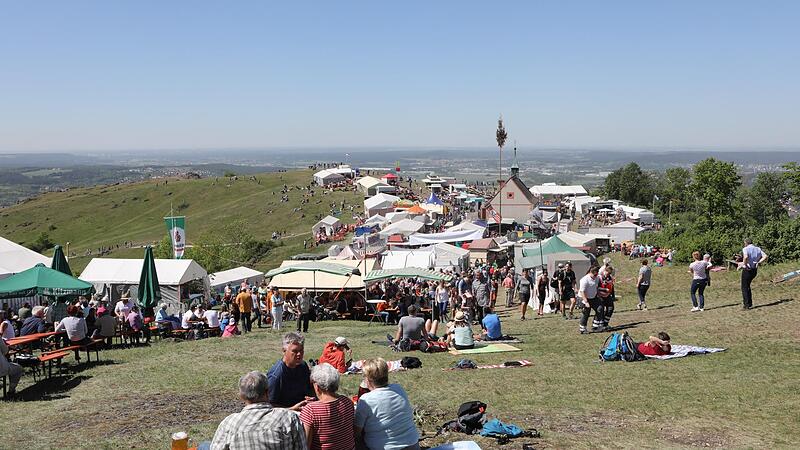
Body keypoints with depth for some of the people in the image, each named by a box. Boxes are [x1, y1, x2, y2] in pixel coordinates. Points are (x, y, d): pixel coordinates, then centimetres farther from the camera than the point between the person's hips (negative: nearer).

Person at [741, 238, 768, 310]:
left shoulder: (745, 249, -12)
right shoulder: (758, 249, 8)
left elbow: (745, 257, -32)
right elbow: (765, 256, 0)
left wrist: (744, 264, -18)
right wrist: (759, 263, 1)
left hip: (747, 270, -7)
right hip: (755, 270, 7)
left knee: (744, 288, 5)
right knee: (747, 286, 23)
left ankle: (746, 305, 4)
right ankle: (749, 303, 24)